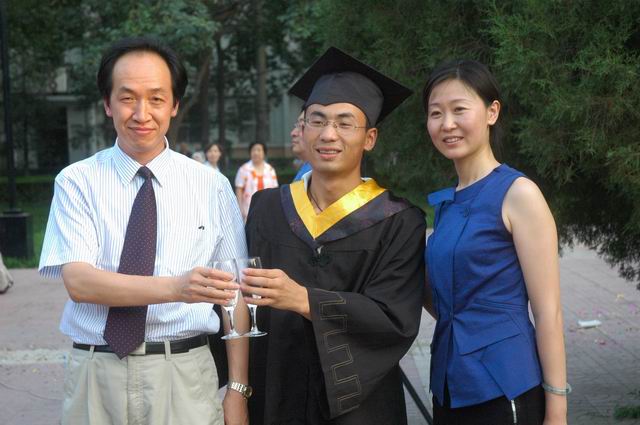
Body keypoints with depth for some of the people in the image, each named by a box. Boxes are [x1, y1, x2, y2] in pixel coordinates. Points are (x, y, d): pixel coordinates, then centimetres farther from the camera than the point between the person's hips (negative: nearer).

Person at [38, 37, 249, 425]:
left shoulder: (212, 186, 1)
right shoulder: (77, 182, -1)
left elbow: (233, 293, 0)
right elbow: (78, 281, -14)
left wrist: (238, 389, -6)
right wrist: (177, 287, -29)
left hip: (184, 376, 0)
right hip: (95, 375, 0)